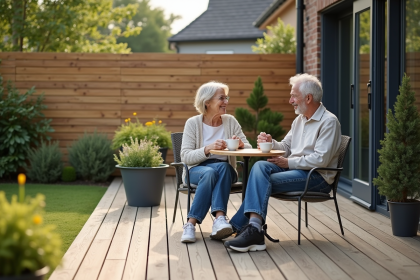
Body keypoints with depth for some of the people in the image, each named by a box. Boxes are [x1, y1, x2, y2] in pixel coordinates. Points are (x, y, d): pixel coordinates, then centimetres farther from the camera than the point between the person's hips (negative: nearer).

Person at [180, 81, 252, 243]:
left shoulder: (230, 121, 7)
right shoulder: (193, 123, -1)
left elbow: (249, 149, 4)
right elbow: (185, 156, -10)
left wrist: (241, 145, -20)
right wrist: (208, 149, -26)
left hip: (225, 170, 2)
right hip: (197, 170, -2)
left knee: (222, 167, -34)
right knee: (210, 172, -37)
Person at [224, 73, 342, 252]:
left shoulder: (329, 122, -10)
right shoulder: (299, 120, 19)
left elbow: (321, 159, -19)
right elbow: (286, 147, 23)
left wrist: (289, 162, -14)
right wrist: (271, 143, 1)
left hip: (317, 177, -8)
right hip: (294, 169, 8)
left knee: (263, 182, -24)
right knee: (260, 166, -19)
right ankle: (254, 227, -30)